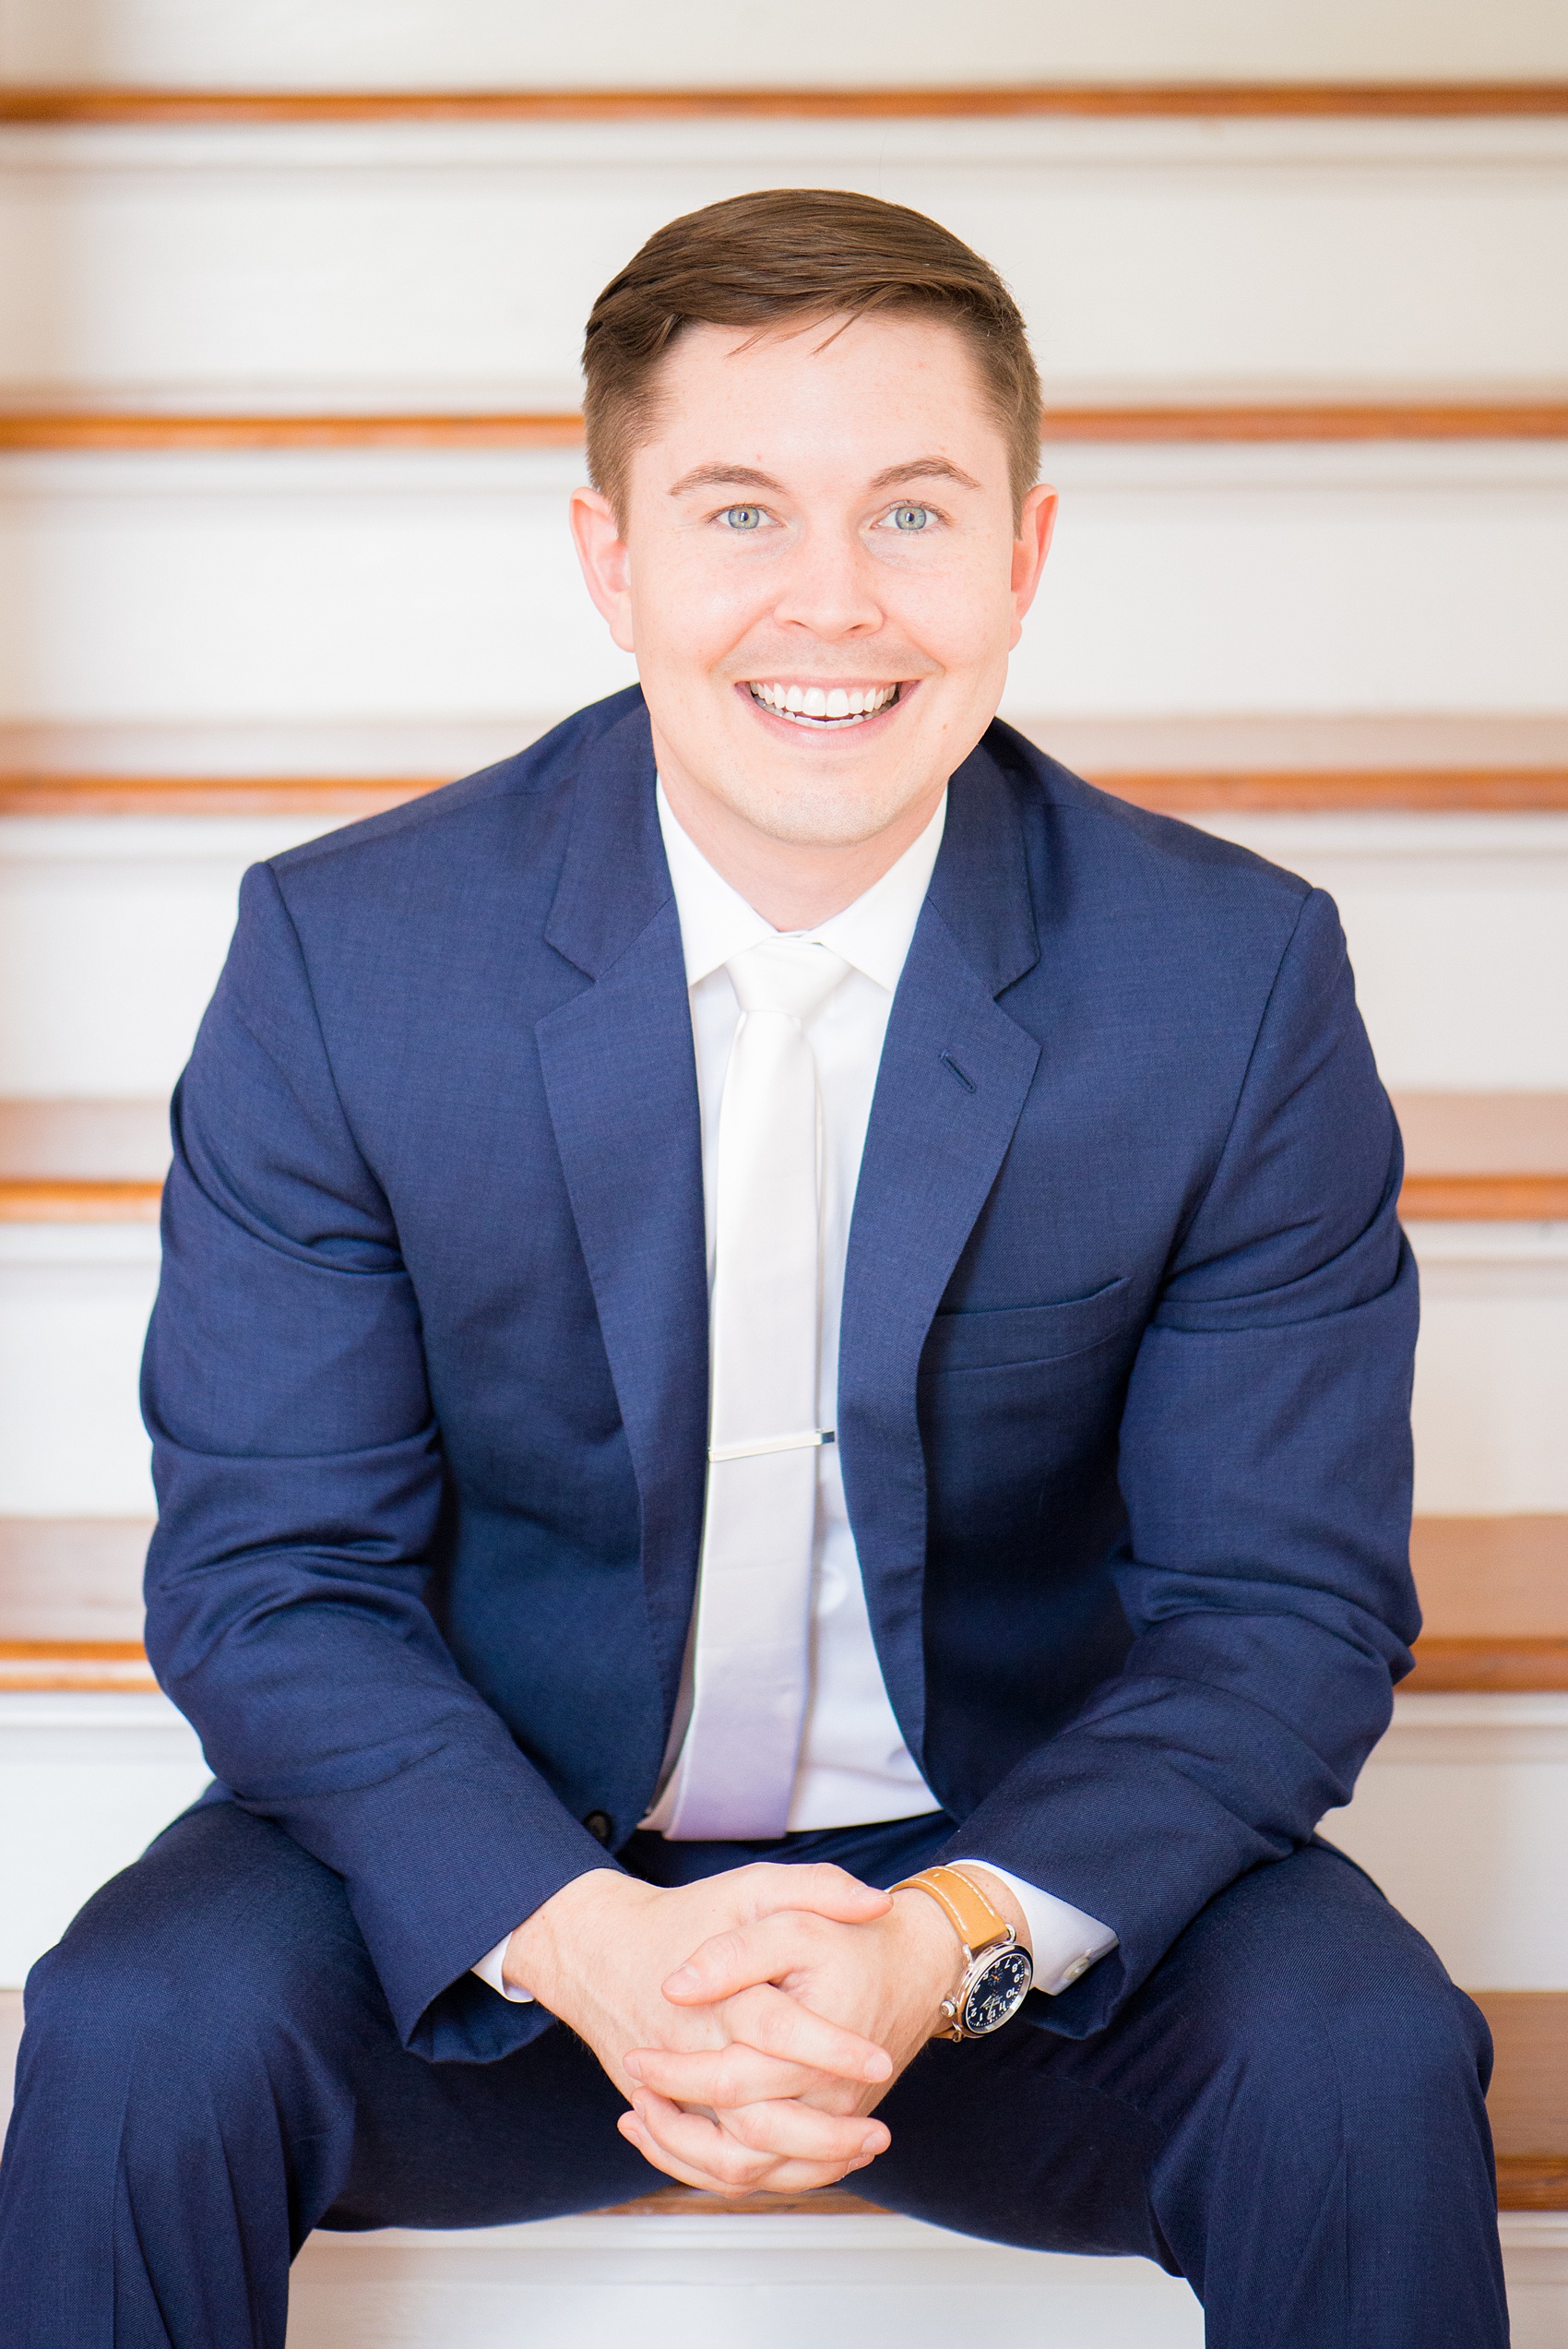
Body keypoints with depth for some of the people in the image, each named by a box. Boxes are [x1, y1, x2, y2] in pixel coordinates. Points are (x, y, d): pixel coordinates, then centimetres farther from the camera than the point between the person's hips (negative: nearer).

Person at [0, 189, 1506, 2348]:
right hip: (500, 1849, 0)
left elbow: (1286, 1603, -8)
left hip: (1022, 1864, 0)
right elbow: (267, 1574, -9)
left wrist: (946, 1947, -27)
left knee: (1362, 2068, -27)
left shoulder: (1244, 980, -11)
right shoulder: (343, 955, -10)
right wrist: (582, 1935, -28)